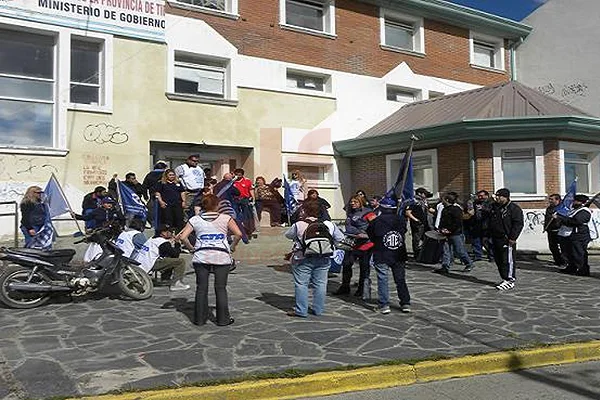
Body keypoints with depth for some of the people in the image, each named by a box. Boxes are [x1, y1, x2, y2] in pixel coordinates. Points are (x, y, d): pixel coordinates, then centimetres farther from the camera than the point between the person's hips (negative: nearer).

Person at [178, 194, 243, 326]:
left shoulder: (195, 220, 7)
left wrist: (191, 248, 11)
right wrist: (232, 247, 7)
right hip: (222, 256, -1)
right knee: (220, 288, 6)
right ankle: (223, 319, 12)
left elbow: (183, 237, -2)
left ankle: (200, 318, 18)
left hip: (201, 257, 1)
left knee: (201, 288, 10)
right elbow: (238, 234, -6)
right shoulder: (226, 218, 3)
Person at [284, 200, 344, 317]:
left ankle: (301, 311, 9)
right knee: (320, 284, 12)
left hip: (303, 260, -3)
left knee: (301, 284, 6)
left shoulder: (298, 225, -11)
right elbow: (340, 238, 5)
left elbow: (288, 235, 4)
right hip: (324, 260, 3)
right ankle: (318, 309, 20)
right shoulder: (329, 225, -2)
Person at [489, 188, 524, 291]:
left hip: (507, 240, -8)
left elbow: (518, 224, -12)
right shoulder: (495, 207, 16)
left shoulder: (514, 208, -7)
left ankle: (509, 280, -2)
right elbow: (490, 222, 24)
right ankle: (505, 279, 21)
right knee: (498, 260, 11)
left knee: (508, 260, -7)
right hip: (495, 239, 8)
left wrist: (512, 237, -18)